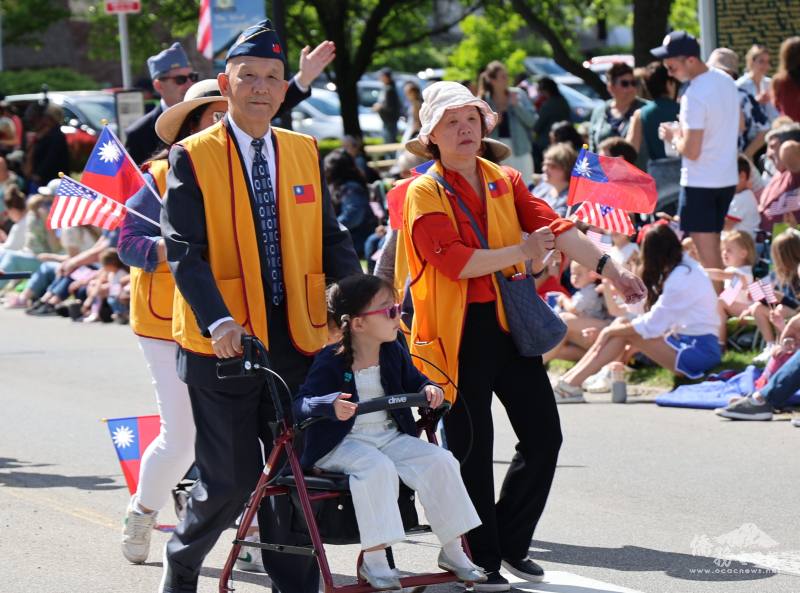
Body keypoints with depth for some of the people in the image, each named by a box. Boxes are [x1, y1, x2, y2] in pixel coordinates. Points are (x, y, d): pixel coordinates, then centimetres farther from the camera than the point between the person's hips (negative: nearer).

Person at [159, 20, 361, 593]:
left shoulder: (305, 152, 10)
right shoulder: (192, 158, -4)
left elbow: (331, 239, 11)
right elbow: (184, 252, -11)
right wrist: (219, 322, -26)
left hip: (297, 338, 4)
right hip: (224, 344, -4)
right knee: (230, 480, -1)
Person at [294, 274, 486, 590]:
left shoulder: (394, 353, 7)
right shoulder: (330, 362, -12)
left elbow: (412, 380, 24)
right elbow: (301, 404, -19)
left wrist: (429, 388, 1)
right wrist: (330, 405, -39)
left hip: (390, 436, 6)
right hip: (343, 443, -6)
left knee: (440, 461, -12)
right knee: (378, 468, -36)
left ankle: (452, 551, 0)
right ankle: (373, 559, -27)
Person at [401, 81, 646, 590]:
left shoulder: (506, 184, 11)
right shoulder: (425, 195, -5)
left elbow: (554, 227, 0)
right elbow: (454, 261, -17)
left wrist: (611, 271, -10)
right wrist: (520, 252, -18)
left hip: (511, 324, 5)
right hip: (461, 332, -5)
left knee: (544, 436, 4)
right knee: (473, 450, -1)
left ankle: (511, 542, 21)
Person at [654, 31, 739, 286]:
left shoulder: (694, 96, -22)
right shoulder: (726, 81, 5)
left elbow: (691, 151, -24)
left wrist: (674, 136, -4)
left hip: (700, 183, -9)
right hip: (728, 178, 9)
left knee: (707, 256, -3)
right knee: (714, 250, 17)